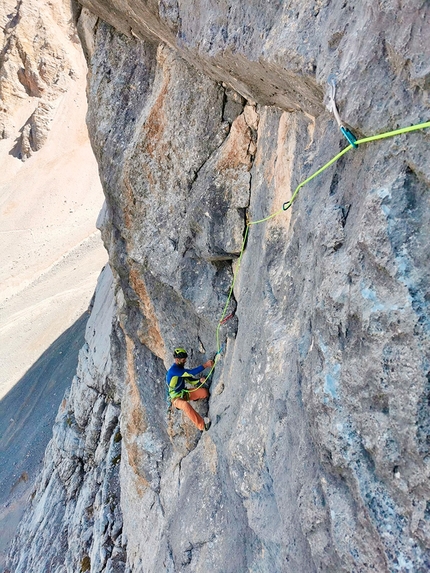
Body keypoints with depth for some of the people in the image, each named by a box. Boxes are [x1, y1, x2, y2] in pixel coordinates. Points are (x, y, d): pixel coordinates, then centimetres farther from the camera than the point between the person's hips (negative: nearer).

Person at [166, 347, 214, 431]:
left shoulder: (180, 368, 5)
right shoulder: (173, 370, -24)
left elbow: (190, 379, 12)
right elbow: (191, 372, -31)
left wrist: (200, 380, -9)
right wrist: (205, 365, -32)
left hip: (184, 393, 8)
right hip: (177, 398, -8)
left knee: (205, 392, -12)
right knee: (186, 405, -42)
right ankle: (202, 426, -41)